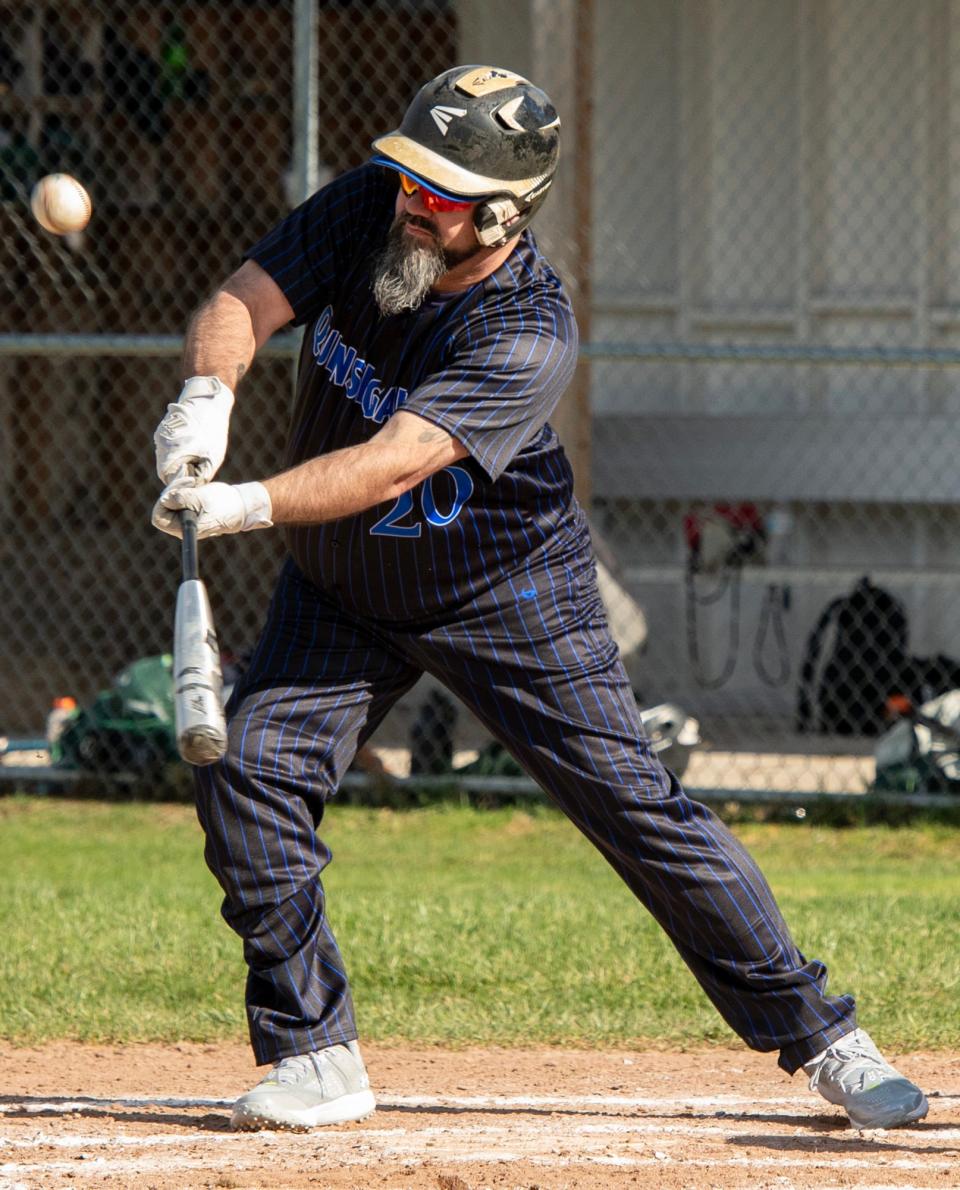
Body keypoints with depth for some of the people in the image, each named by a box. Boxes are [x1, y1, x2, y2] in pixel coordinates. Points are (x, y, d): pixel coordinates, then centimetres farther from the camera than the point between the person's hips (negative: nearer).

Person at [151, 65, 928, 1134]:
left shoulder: (529, 335, -31)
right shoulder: (369, 208, -15)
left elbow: (394, 462, -41)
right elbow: (243, 302, -21)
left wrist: (250, 505, -54)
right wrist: (208, 394, -43)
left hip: (507, 595, -5)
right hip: (341, 593, 5)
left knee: (635, 805, -6)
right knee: (245, 773, -12)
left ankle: (818, 1035, 6)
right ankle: (315, 1057, 0)